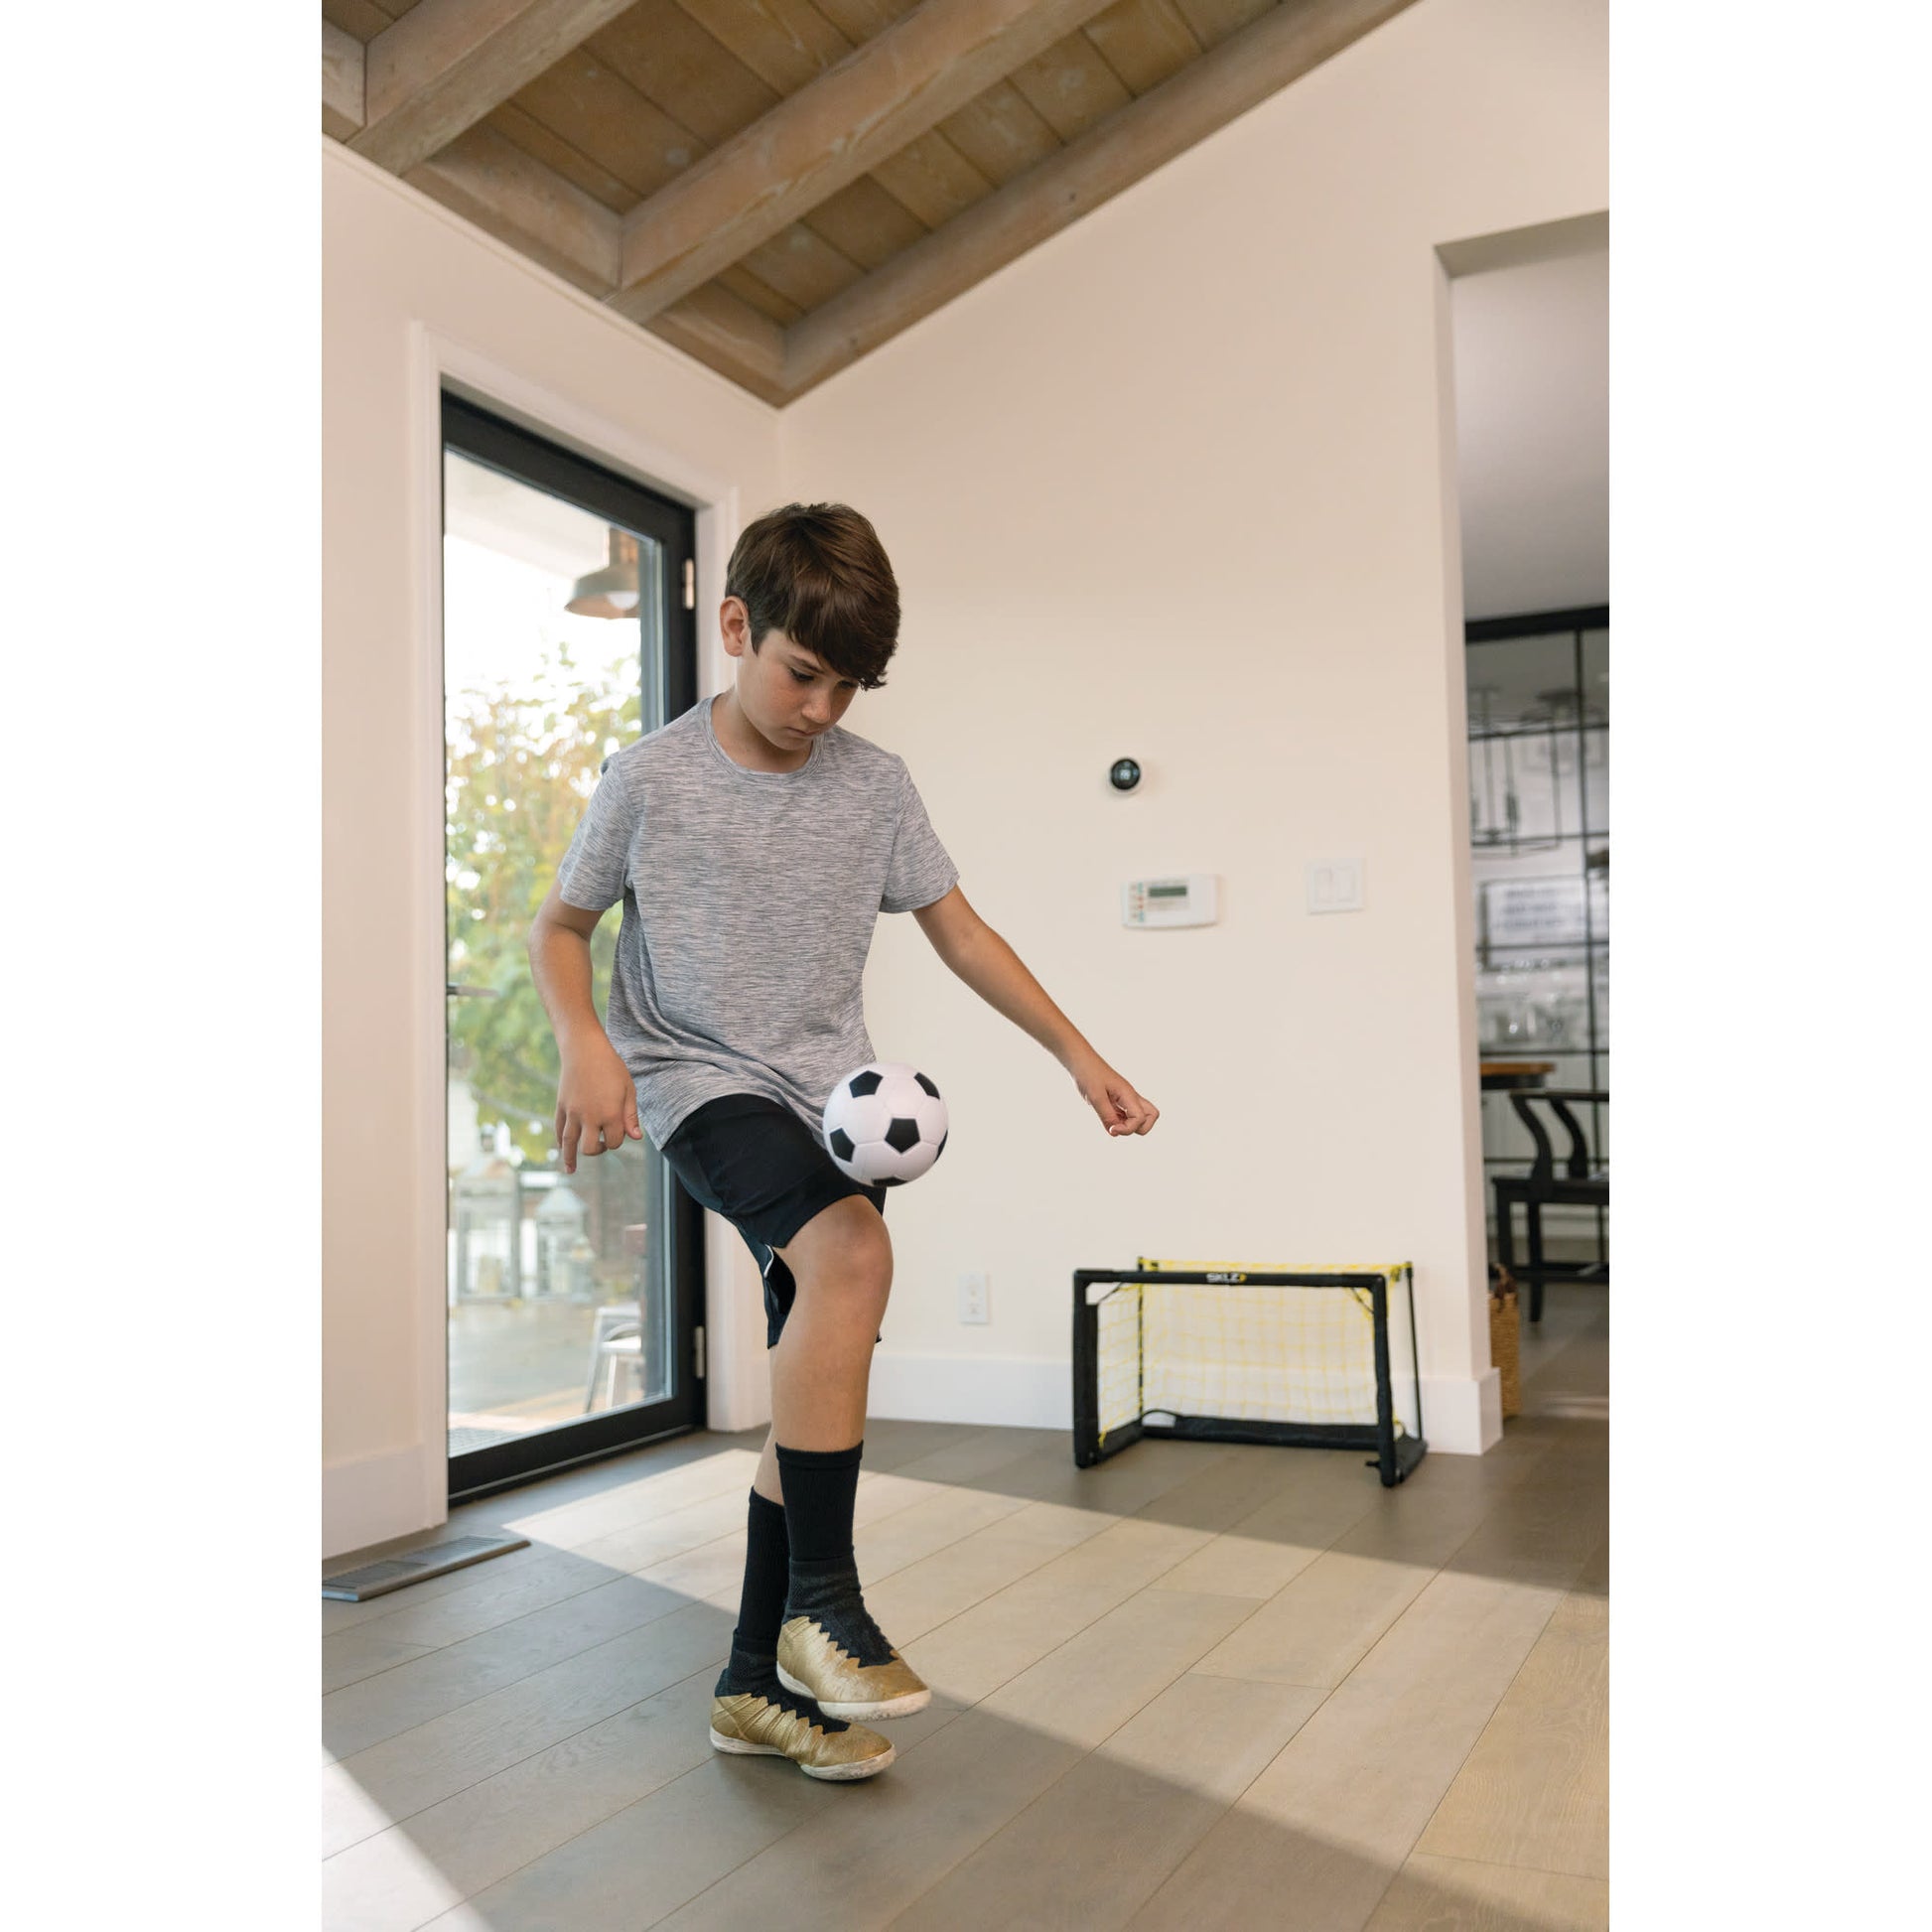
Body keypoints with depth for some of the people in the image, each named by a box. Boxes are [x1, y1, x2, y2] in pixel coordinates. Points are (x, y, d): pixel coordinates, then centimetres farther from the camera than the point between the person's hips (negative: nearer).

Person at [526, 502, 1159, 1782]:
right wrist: (583, 1042, -15)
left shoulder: (875, 785, 3)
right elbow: (561, 926, 5)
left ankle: (760, 1684, 18)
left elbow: (959, 930, 10)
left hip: (829, 1099, 5)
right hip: (698, 1083, -4)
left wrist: (1081, 1056, 5)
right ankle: (823, 1598, -19)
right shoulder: (651, 780, -5)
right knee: (854, 1254, -32)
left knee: (819, 1378, 3)